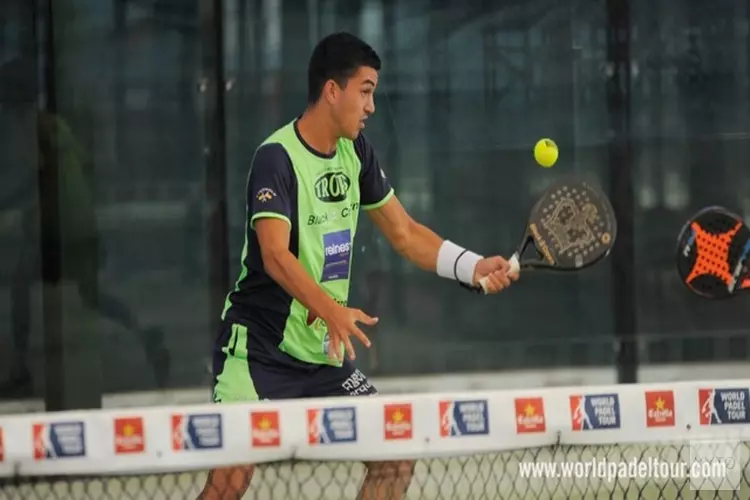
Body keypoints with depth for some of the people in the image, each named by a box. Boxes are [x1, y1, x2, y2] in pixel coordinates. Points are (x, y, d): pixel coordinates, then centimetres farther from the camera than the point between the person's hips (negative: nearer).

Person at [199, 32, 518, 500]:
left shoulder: (356, 151, 7)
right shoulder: (276, 158, -16)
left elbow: (404, 233, 14)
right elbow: (276, 255, -30)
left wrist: (474, 267, 0)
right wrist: (332, 310, -45)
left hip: (327, 353, 8)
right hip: (260, 350, -8)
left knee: (396, 461, -1)